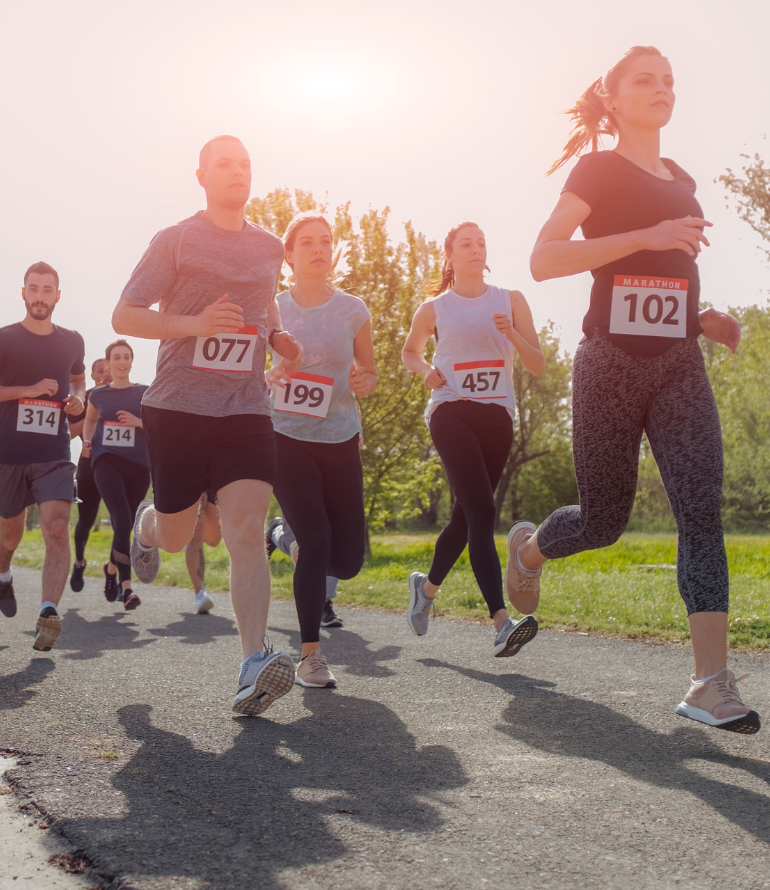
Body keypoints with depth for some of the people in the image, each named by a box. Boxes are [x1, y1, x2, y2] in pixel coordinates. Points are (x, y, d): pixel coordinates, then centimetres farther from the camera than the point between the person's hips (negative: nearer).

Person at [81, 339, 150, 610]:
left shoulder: (145, 393, 7)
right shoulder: (98, 394, 11)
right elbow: (90, 420, 30)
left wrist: (138, 422, -11)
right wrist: (87, 441, 12)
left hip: (139, 464, 1)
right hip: (106, 461, -1)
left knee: (125, 525, 6)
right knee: (122, 522, -19)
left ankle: (112, 568, 34)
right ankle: (126, 585, -20)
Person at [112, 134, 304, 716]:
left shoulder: (270, 248, 13)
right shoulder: (176, 241, 0)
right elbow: (124, 317, -3)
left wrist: (279, 337, 10)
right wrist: (194, 324, -19)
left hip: (247, 410, 2)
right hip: (179, 407, -2)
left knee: (246, 532, -15)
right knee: (176, 538, 9)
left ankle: (254, 668, -21)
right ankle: (147, 523, 48)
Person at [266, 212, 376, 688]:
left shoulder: (353, 310, 3)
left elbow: (370, 371, 13)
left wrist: (364, 383, -11)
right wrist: (269, 378, -12)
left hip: (341, 440, 2)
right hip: (287, 438, -2)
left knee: (348, 559, 2)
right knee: (316, 541, -12)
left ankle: (298, 545, 38)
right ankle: (311, 655, 3)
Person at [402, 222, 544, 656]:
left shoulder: (511, 301, 12)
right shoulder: (435, 308, 10)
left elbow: (538, 365, 9)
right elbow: (410, 351, 26)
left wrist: (512, 334, -11)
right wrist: (426, 370, 3)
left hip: (497, 416, 3)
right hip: (451, 412, -3)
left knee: (467, 515, 9)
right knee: (482, 512, -19)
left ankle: (428, 586, 37)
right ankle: (501, 622, -27)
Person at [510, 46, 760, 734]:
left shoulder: (682, 181, 19)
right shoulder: (600, 171, 0)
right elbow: (543, 260, -14)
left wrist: (704, 320, 11)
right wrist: (648, 236, -20)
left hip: (679, 367, 5)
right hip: (611, 364, -4)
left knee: (702, 508, -12)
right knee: (605, 518, 3)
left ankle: (711, 683, -14)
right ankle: (529, 547, 38)